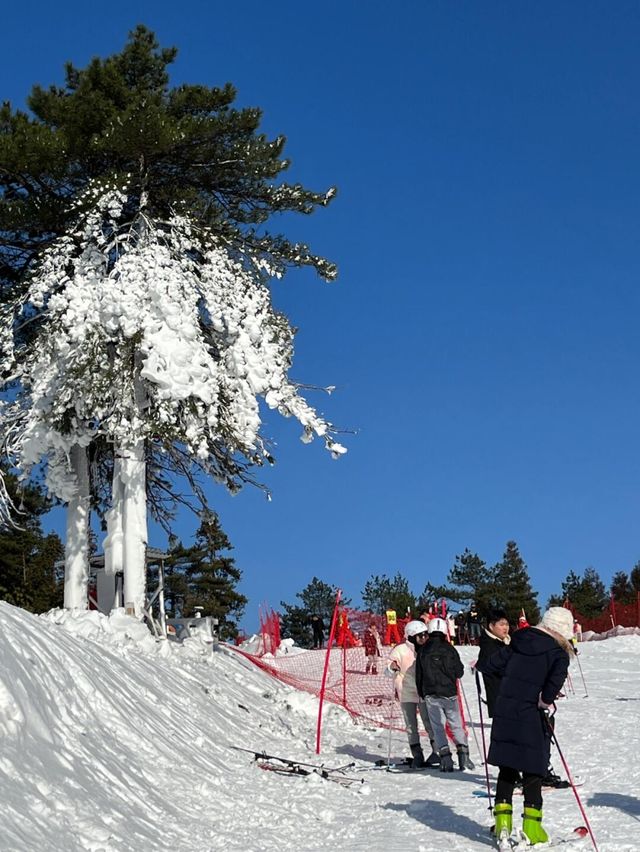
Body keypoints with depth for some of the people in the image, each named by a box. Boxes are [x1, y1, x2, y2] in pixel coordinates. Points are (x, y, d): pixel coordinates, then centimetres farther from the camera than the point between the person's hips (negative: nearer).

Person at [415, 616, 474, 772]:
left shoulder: (422, 650, 1)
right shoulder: (448, 648, -3)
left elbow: (419, 674, 6)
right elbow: (459, 672, 2)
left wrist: (421, 693, 17)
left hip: (430, 695, 1)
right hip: (449, 693, 0)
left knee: (438, 727, 3)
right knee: (456, 725, 9)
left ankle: (445, 758, -6)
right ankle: (463, 753, -3)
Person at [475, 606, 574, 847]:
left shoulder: (518, 643, 7)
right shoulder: (559, 654, -6)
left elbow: (496, 664, 14)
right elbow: (557, 677, -25)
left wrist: (480, 665, 32)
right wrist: (546, 699, -16)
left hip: (504, 715, 4)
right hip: (532, 720, -4)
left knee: (506, 769, 15)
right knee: (533, 773, 7)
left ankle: (502, 820, 14)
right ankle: (532, 827, 7)